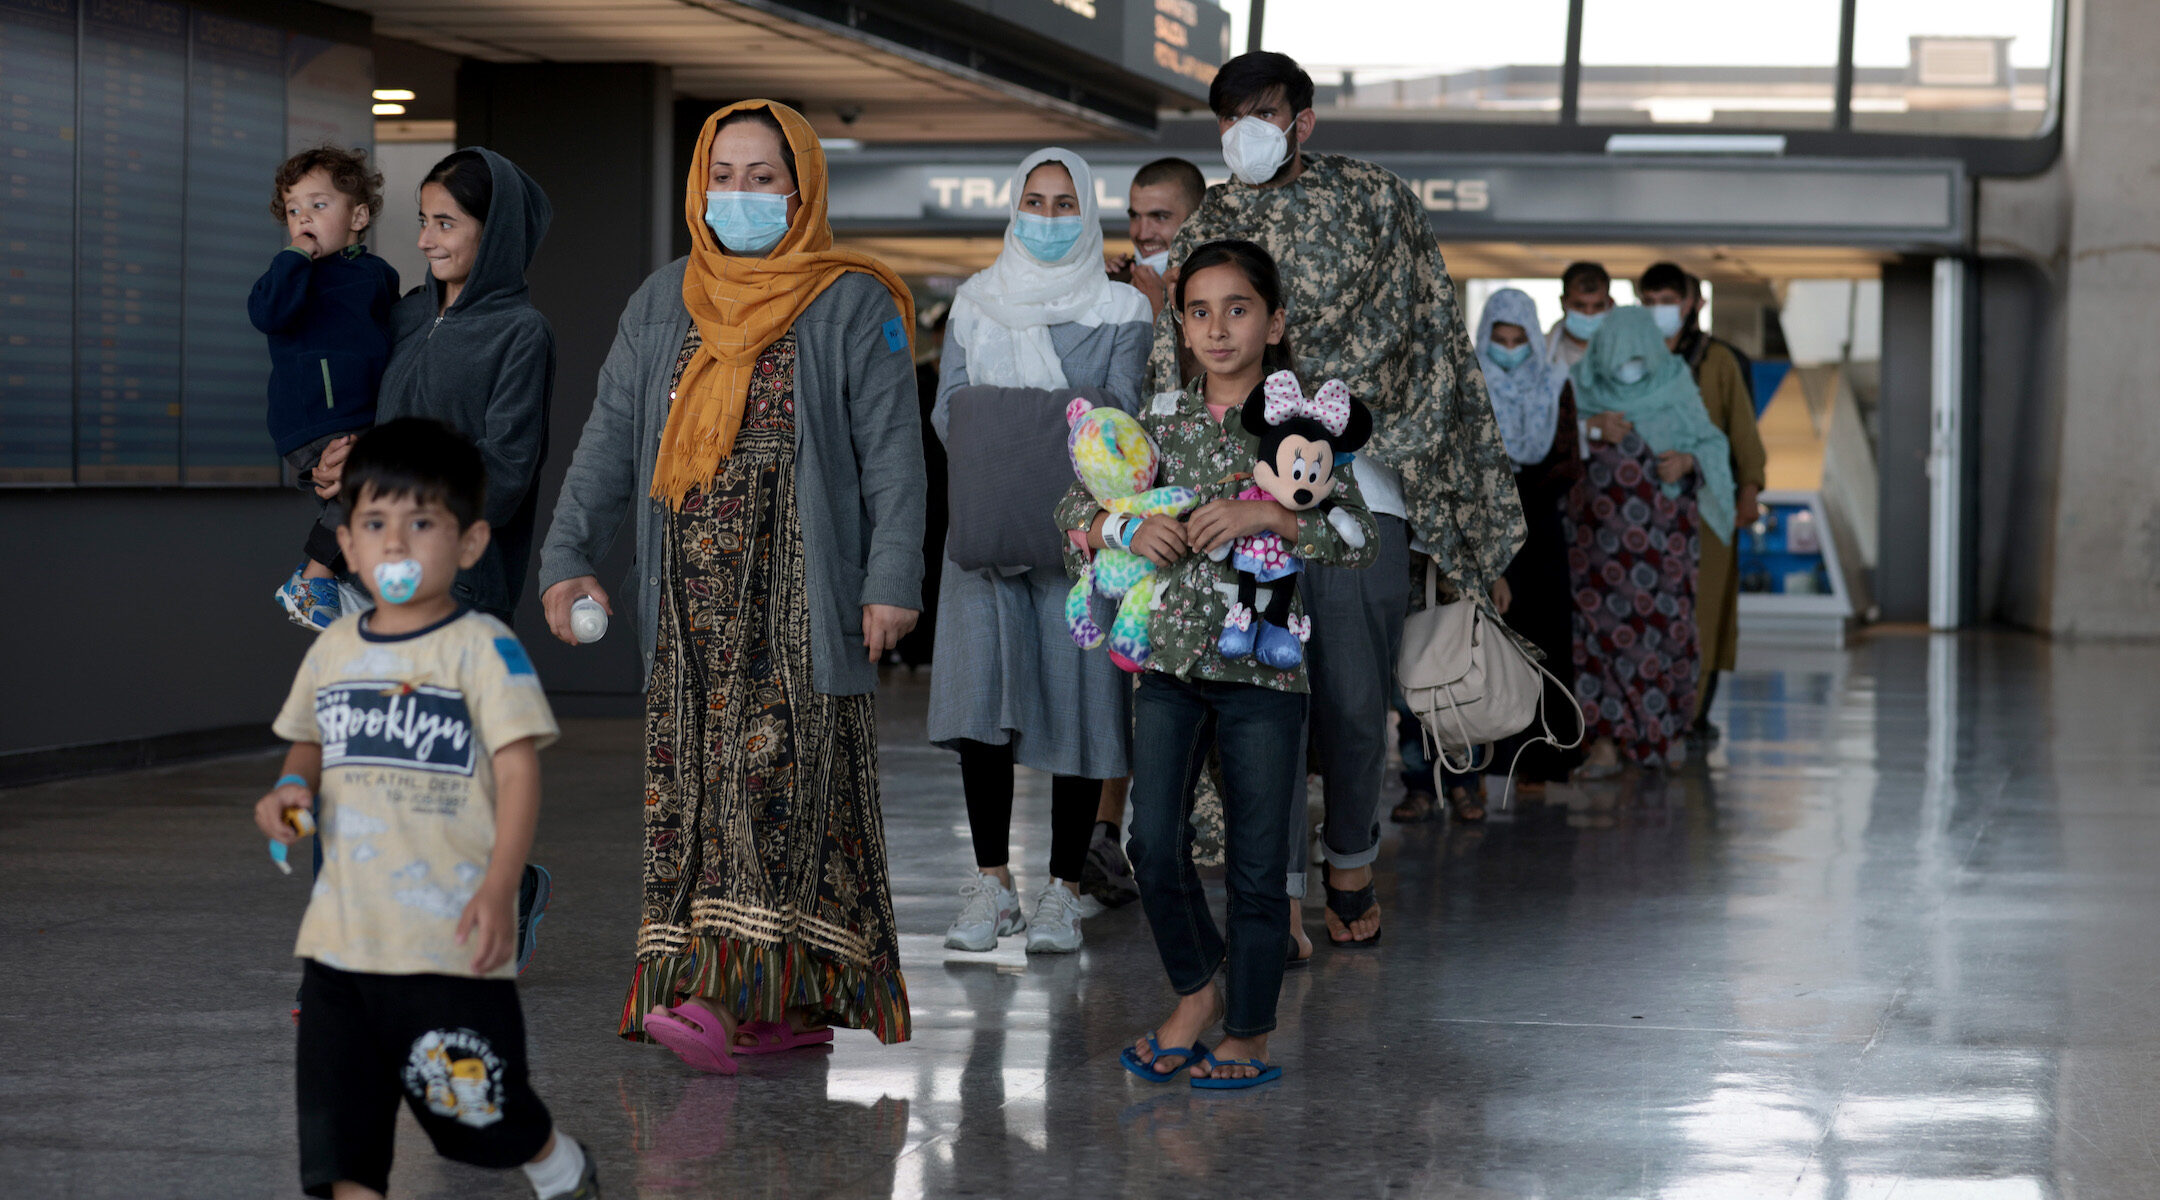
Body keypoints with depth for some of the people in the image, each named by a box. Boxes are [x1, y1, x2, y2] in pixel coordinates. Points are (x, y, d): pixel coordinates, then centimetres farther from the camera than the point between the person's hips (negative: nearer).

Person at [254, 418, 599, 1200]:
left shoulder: (481, 647, -9)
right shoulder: (334, 648, 9)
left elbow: (518, 768, -14)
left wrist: (499, 890, -24)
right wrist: (292, 789, 0)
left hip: (451, 937, -5)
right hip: (343, 933, 5)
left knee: (485, 1110, 9)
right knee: (337, 1121, 3)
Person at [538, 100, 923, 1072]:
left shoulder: (852, 304, 1)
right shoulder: (664, 302, 15)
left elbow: (892, 451, -3)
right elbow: (609, 437, 14)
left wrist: (892, 581, -11)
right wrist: (569, 554, 5)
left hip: (797, 590, -5)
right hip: (690, 593, 5)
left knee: (777, 771, -12)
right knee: (690, 779, 1)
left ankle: (735, 991, -19)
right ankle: (784, 1006, 5)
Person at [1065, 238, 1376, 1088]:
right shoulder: (1162, 422, 8)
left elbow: (1361, 539, -9)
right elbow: (1074, 507, 14)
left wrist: (1268, 514, -21)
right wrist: (1126, 530, -7)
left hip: (1264, 665, -2)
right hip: (1170, 658, 2)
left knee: (1258, 860, 2)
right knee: (1154, 843, -6)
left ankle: (1249, 1033, 15)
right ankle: (1196, 990, 17)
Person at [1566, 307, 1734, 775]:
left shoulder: (1676, 388, 1)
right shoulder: (1582, 385, 2)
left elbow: (1714, 445, 6)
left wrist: (1688, 460, -15)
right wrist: (1593, 429, -18)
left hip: (1664, 525, 0)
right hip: (1599, 528, 0)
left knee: (1665, 622, 1)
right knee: (1603, 624, -7)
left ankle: (1669, 724, 22)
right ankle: (1606, 741, -6)